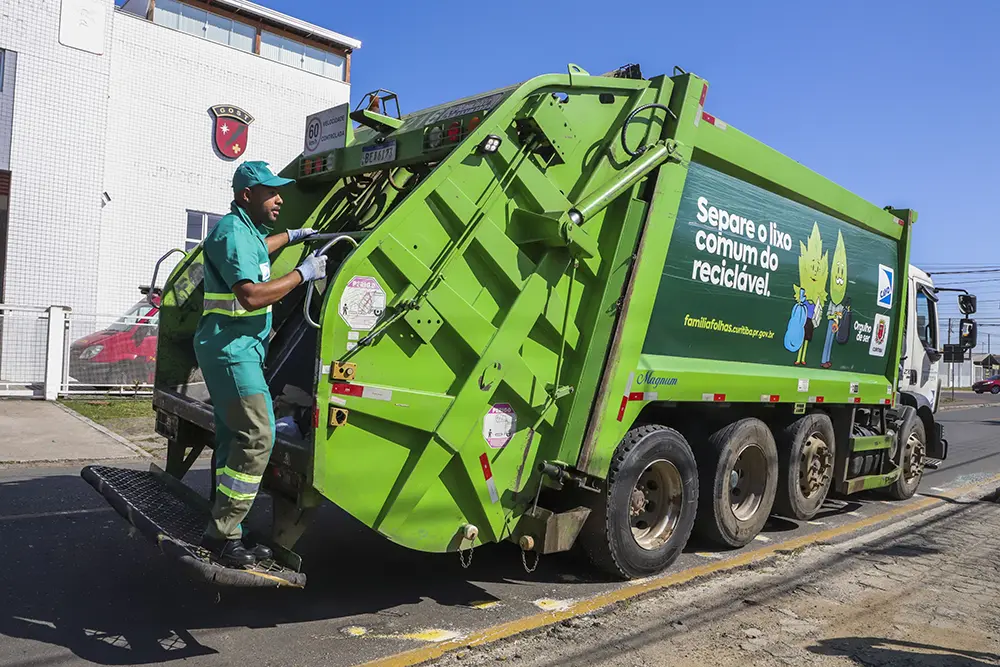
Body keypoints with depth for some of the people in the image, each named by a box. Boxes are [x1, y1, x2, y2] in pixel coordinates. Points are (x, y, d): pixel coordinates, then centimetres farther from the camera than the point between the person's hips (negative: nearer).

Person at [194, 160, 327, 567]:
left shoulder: (246, 229, 19)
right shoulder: (233, 232, -14)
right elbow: (251, 295, -25)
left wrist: (291, 236, 44)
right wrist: (303, 274, -18)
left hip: (235, 349, 11)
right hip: (232, 348, -11)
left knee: (234, 440, 10)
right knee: (256, 437, -15)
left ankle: (227, 534, 15)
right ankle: (221, 534, -10)